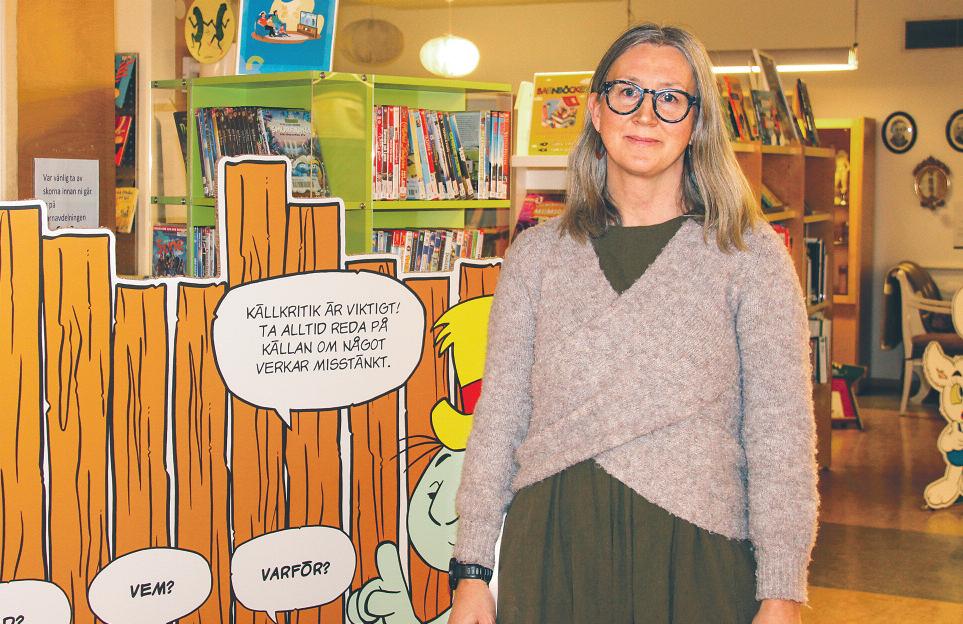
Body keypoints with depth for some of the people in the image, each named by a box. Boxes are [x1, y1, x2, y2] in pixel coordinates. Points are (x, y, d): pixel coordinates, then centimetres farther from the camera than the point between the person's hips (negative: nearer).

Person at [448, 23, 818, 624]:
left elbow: (780, 432, -4)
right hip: (550, 552, 2)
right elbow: (499, 416, 7)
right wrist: (472, 570, 3)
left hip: (693, 555, -2)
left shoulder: (748, 252, 0)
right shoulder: (539, 253, 7)